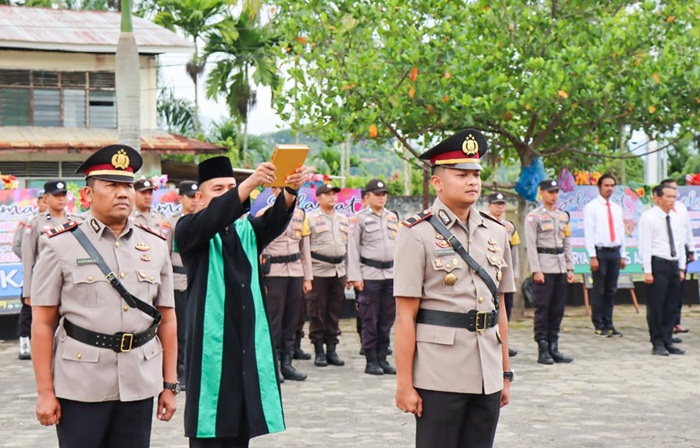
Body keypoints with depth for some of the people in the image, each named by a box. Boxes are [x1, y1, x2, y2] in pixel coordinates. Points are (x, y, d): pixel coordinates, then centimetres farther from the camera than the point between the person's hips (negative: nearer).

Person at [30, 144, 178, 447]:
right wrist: (45, 392, -6)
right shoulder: (61, 246, -2)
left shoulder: (156, 246, 9)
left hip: (139, 385, 3)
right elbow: (43, 323, -2)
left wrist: (170, 384, 9)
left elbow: (166, 319, 11)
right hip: (80, 385, -3)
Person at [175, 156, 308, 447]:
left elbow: (275, 221, -5)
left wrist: (290, 190, -28)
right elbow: (212, 218, -20)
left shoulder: (247, 230, 15)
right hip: (211, 345, -5)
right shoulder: (189, 230, 2)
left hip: (249, 345, 5)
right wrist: (250, 184, -35)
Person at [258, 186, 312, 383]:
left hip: (296, 272, 5)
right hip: (274, 272, -5)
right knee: (274, 319, -4)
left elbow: (305, 248, 15)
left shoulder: (300, 215, 13)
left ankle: (286, 363, 13)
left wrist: (307, 278, 12)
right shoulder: (264, 215, -2)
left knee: (292, 318, 6)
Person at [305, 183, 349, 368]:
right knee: (317, 312, 0)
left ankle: (331, 349, 16)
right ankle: (319, 351, 8)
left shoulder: (344, 219, 15)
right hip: (318, 271, -5)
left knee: (335, 312, 8)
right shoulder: (311, 218, -2)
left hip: (339, 271, 5)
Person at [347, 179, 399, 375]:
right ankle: (371, 361, 6)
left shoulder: (393, 217, 14)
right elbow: (353, 248, -3)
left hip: (391, 274, 5)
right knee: (370, 320, 0)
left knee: (387, 320, 7)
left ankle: (383, 358, 15)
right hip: (370, 274, -5)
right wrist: (355, 276, -9)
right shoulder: (360, 218, -1)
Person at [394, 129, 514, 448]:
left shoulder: (496, 233, 11)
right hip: (439, 377, -5)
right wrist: (404, 383, -11)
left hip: (487, 377, 5)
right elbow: (405, 316, -8)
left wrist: (506, 373, 14)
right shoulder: (418, 234, -6)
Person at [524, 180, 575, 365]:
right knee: (542, 310, -4)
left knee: (558, 310, 7)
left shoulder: (563, 216, 16)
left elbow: (567, 243, 17)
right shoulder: (534, 216, -3)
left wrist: (570, 268, 10)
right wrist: (536, 271, -14)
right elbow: (531, 245, -8)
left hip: (561, 269, 6)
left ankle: (554, 348, 13)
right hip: (544, 269, -6)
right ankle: (542, 351, -1)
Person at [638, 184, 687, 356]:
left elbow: (681, 244, 17)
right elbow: (645, 245, -11)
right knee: (656, 305, -2)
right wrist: (647, 271, -15)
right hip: (657, 264, -6)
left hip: (674, 264, 6)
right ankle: (657, 343, 6)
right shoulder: (649, 218, -7)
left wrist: (681, 268, 12)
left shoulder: (677, 218, 13)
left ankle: (667, 341, 16)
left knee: (672, 306, 8)